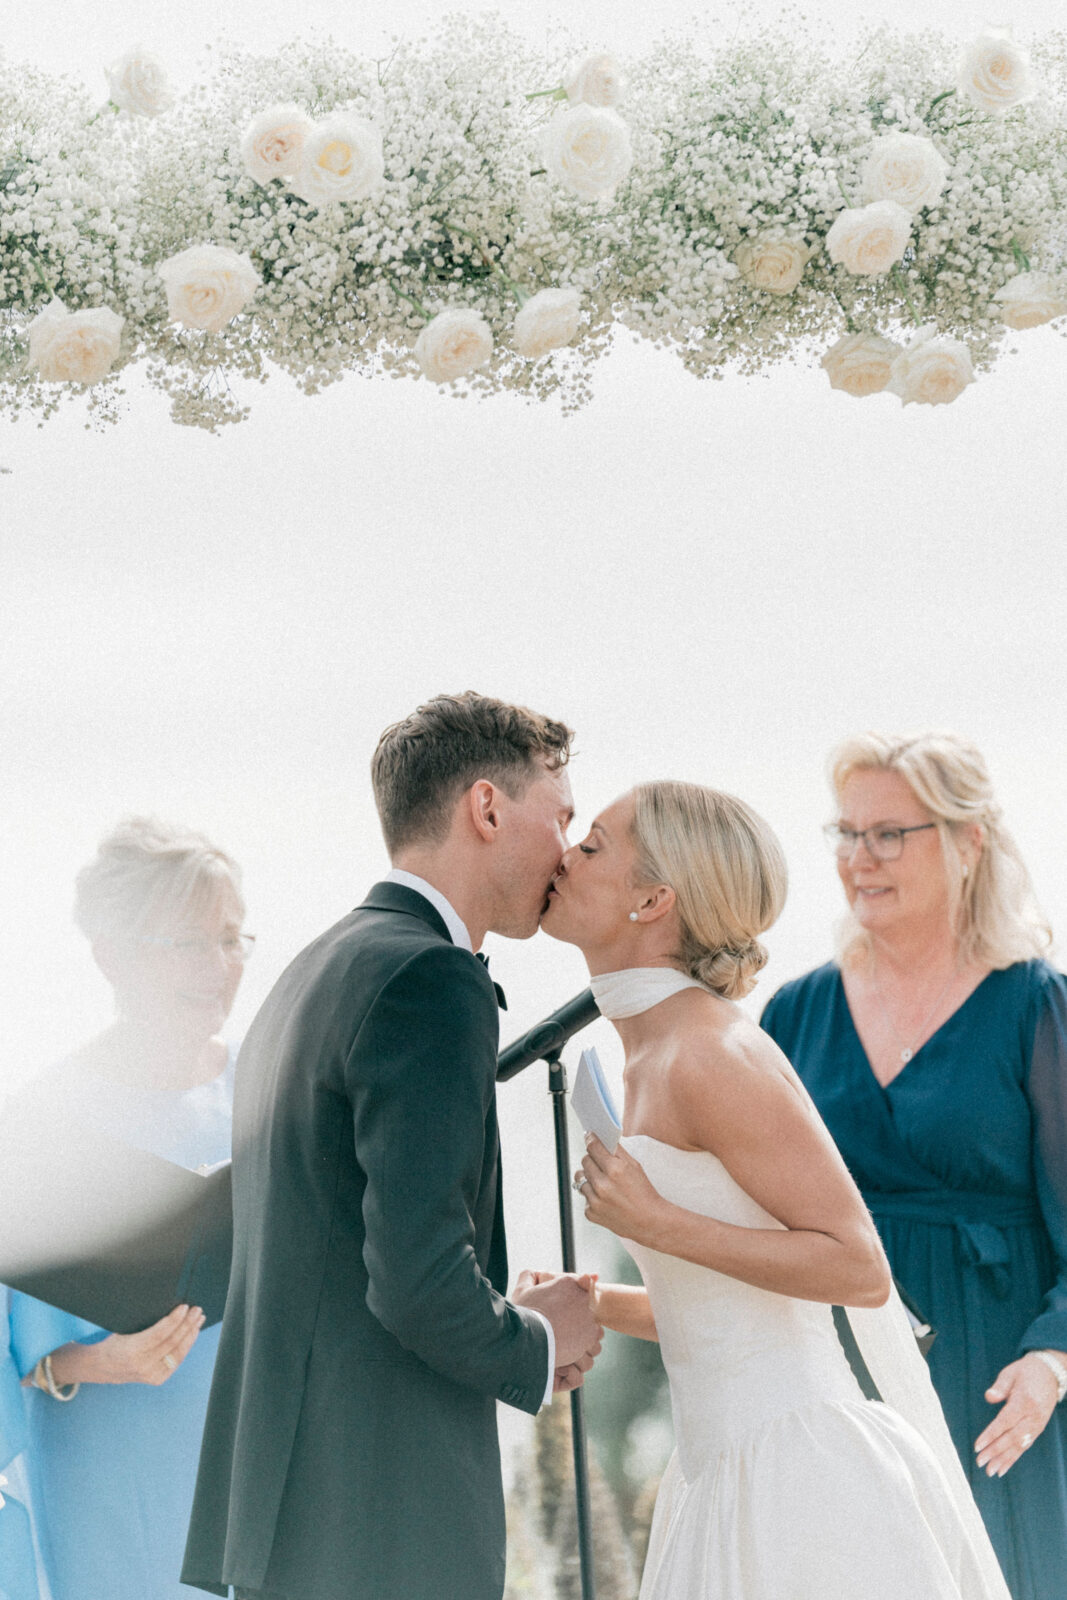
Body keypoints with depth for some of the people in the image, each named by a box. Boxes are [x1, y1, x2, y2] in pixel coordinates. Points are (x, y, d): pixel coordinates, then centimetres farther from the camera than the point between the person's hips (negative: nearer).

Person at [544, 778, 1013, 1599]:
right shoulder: (658, 1063, 14)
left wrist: (656, 1226, -18)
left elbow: (861, 1272, -15)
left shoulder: (715, 1056, -15)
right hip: (743, 1477, 10)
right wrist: (595, 1303, 11)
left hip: (799, 1488, -10)